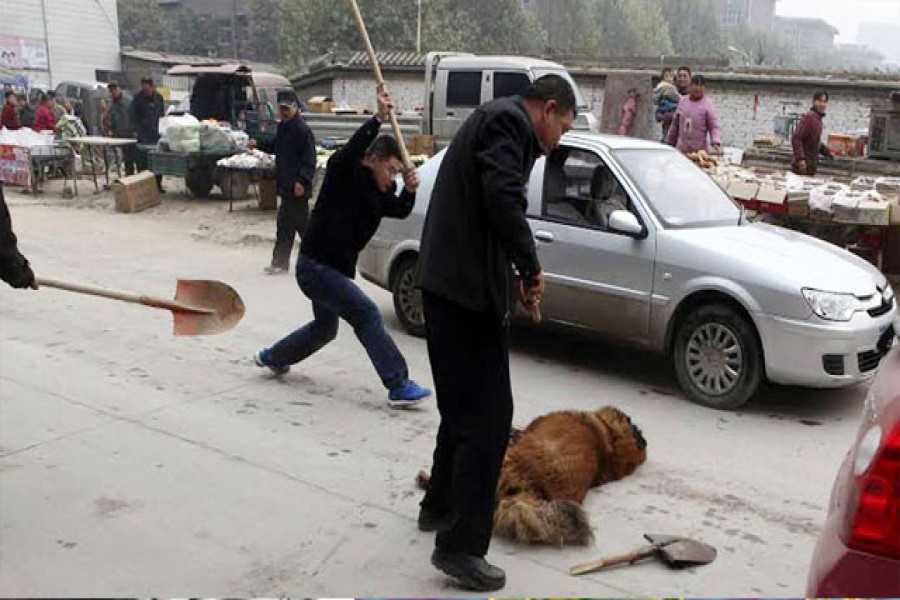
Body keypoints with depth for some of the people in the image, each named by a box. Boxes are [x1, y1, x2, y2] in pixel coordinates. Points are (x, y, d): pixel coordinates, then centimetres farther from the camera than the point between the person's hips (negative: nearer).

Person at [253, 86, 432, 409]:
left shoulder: (377, 191, 9)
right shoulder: (344, 174, -14)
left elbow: (400, 211, 2)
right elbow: (352, 150, -34)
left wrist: (409, 191, -18)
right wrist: (379, 119, -42)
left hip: (334, 269, 10)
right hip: (315, 265, -10)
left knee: (324, 328, 25)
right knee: (367, 315, -18)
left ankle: (272, 358, 47)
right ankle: (399, 387, -18)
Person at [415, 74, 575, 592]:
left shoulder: (496, 120, 24)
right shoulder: (508, 120, -8)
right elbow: (503, 199, -24)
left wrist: (514, 274, 16)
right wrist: (532, 267, -12)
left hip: (451, 283, 11)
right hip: (467, 287, -11)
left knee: (464, 407, 21)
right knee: (489, 415, -8)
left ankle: (440, 505, 35)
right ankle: (461, 545, -3)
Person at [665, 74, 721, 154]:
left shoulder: (707, 105, -2)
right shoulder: (682, 101, 11)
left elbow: (714, 127, -7)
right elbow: (675, 125, 18)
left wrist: (716, 143, -23)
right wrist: (669, 142, 19)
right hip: (681, 149, 4)